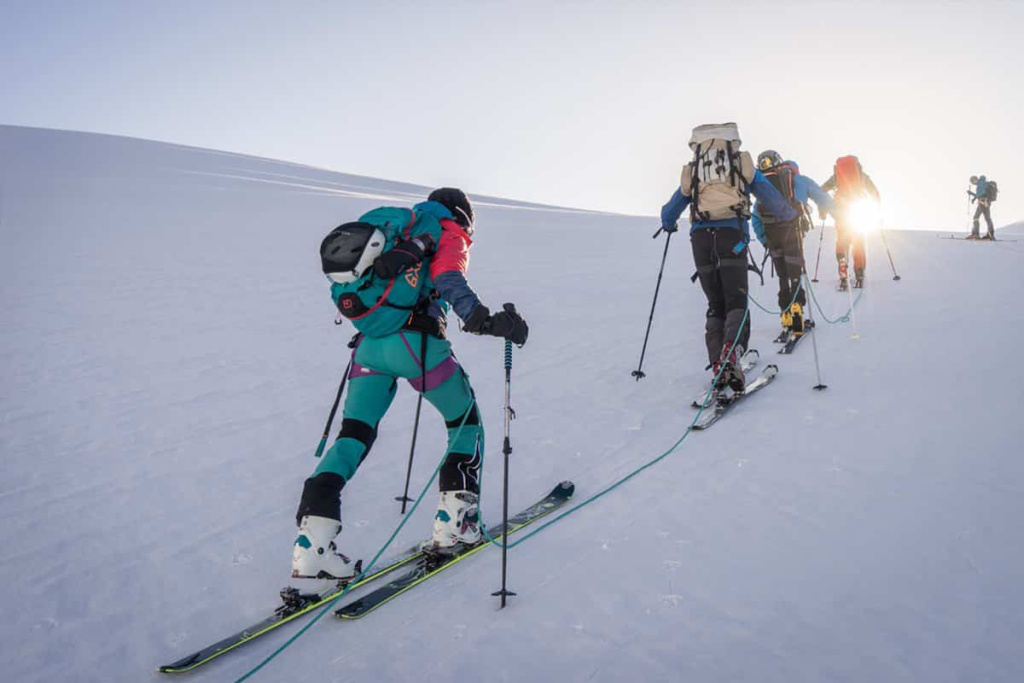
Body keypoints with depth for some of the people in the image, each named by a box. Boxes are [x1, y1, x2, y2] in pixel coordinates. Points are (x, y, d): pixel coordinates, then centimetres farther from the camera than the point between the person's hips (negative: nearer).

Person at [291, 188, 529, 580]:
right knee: (466, 422, 15)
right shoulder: (448, 234, 6)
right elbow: (449, 281, -17)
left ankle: (312, 544, -3)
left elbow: (347, 290, 27)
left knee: (353, 436, 8)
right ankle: (454, 523, 10)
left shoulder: (389, 225, 25)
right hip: (415, 342, -5)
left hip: (368, 344, 6)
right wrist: (486, 321, -30)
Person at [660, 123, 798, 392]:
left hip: (700, 235, 2)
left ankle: (718, 366, -2)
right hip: (732, 232, -2)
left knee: (715, 305, 10)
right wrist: (791, 215, 34)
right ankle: (731, 352, -28)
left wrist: (669, 225, 50)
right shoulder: (742, 164, 17)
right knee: (736, 302, -1)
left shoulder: (692, 172, 21)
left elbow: (669, 212, 27)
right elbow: (770, 196, 15)